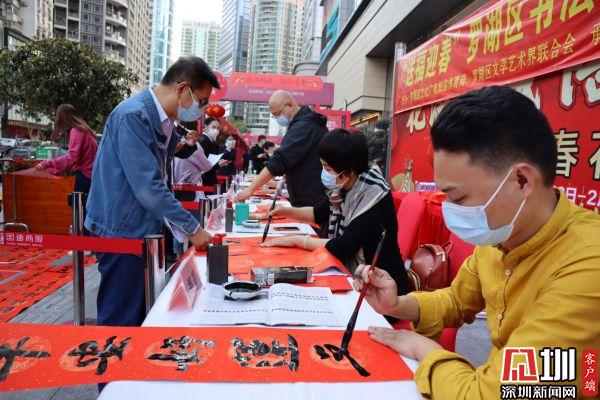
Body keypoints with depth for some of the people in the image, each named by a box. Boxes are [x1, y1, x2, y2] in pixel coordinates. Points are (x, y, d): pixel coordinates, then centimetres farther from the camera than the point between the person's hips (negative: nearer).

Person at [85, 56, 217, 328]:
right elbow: (147, 187, -24)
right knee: (120, 324, 2)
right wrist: (192, 229, -18)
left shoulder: (162, 121, 10)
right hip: (122, 232, -9)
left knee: (142, 316, 18)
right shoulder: (133, 116, -19)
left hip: (142, 232, 9)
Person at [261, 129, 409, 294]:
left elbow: (342, 248, -26)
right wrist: (286, 211, 0)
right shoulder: (345, 188, -2)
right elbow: (320, 213, 16)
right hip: (351, 275, 7)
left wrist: (296, 240, -17)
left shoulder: (373, 198, -24)